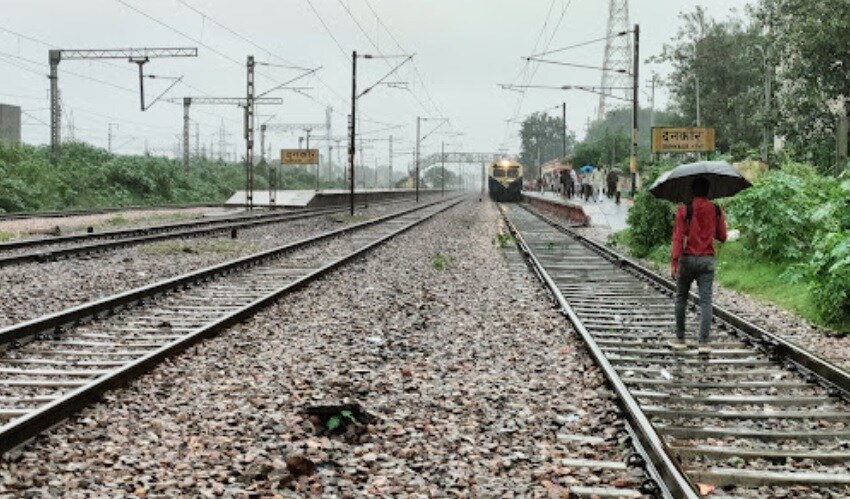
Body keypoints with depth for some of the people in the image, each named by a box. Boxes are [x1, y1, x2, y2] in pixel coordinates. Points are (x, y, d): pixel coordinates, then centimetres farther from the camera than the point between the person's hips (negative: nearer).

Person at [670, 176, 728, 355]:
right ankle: (703, 343, -8)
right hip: (707, 260, 2)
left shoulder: (684, 209, -7)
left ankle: (680, 339, 16)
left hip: (687, 259, -1)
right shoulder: (717, 211, 2)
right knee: (705, 301, -1)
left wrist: (674, 262, -13)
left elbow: (678, 237, -12)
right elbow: (722, 237, 9)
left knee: (681, 299, 13)